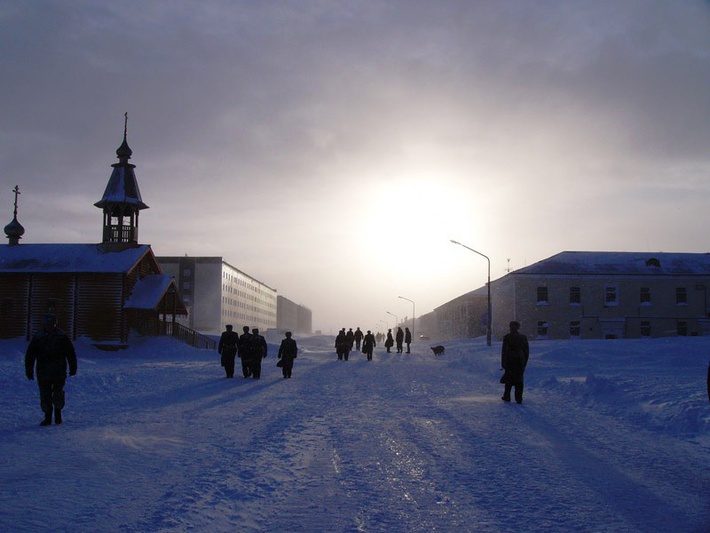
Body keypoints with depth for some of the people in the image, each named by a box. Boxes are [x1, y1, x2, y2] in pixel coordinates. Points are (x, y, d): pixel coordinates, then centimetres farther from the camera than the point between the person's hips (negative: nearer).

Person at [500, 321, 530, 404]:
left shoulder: (507, 337, -9)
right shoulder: (523, 337, 3)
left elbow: (504, 351, -10)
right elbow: (526, 351, 7)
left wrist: (503, 364, -5)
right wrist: (525, 362, 15)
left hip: (510, 361, -2)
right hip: (520, 361, 2)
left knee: (509, 379, 12)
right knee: (519, 380, 6)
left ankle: (507, 397, 19)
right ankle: (519, 399, 3)